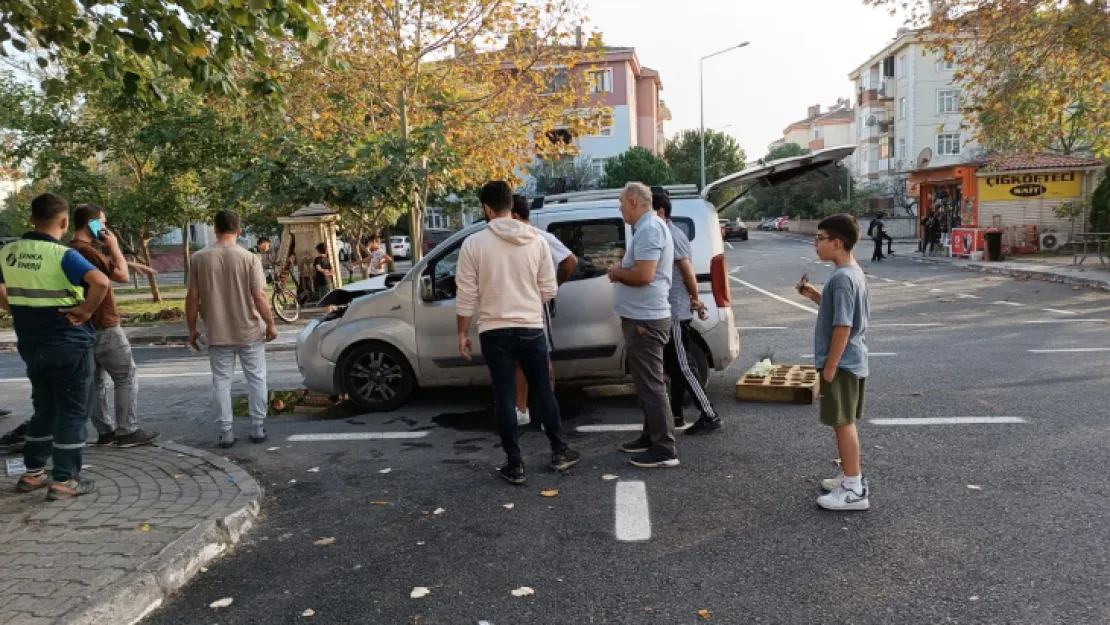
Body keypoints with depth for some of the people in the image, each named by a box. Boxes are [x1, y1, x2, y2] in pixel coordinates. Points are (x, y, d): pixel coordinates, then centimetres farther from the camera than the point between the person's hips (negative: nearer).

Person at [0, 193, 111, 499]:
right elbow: (101, 281, -33)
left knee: (43, 409, 20)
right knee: (71, 412, 4)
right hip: (68, 344, -6)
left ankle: (32, 473, 27)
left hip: (31, 344, 7)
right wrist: (86, 310, -19)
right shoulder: (63, 255, -18)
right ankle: (64, 480, 7)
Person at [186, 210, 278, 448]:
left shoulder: (200, 258, -5)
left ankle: (226, 432, 11)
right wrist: (270, 324, 1)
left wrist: (192, 329, 9)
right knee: (256, 379, 11)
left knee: (221, 381, 10)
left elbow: (192, 298, -2)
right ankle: (258, 428, 14)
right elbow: (259, 297, -11)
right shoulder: (249, 258, -10)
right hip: (249, 331, -1)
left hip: (218, 334, 1)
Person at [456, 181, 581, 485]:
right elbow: (549, 290, 2)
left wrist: (462, 333, 4)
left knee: (504, 397, 6)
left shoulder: (474, 243, -8)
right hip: (531, 328, 2)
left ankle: (515, 465, 11)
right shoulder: (536, 240, -1)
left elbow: (466, 295, -6)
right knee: (543, 391, 16)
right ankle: (560, 452, 25)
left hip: (494, 331, -2)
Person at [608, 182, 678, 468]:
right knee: (647, 383, 18)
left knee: (651, 384, -6)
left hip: (645, 320, -11)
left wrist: (617, 273, -10)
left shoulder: (649, 229, -17)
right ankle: (651, 436, 28)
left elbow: (644, 274, -27)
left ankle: (665, 449, -1)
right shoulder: (649, 227, 17)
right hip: (643, 317, 11)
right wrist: (621, 271, 5)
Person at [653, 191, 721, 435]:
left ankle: (710, 416, -1)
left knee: (682, 367, -6)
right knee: (673, 366, 15)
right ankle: (675, 415, 24)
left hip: (676, 313, -10)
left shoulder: (672, 236, -18)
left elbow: (688, 272, -17)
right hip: (670, 311, 10)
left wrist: (695, 300, -4)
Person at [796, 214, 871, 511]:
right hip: (853, 362, 10)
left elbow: (843, 326, -24)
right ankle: (851, 478, 29)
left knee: (843, 423, -2)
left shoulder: (841, 278, -21)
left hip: (842, 364, -10)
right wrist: (814, 294, 9)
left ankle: (854, 490, 5)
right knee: (846, 423, 18)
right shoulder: (854, 273, 10)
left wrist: (829, 367, -19)